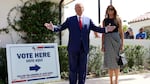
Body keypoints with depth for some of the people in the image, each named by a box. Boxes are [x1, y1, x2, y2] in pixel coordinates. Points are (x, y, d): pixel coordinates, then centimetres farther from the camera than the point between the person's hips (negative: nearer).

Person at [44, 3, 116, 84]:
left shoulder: (88, 20, 10)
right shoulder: (70, 20, 5)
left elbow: (96, 28, 5)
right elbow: (60, 27, -2)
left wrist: (106, 29, -9)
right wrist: (53, 27, -21)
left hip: (84, 48, 2)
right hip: (73, 48, -2)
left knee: (83, 69, 8)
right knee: (73, 68, 6)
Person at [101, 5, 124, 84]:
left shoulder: (118, 19, 5)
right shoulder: (105, 20, 9)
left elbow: (121, 32, 3)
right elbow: (103, 33, 9)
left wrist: (122, 44, -3)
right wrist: (102, 45, 3)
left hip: (116, 40, -1)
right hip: (107, 40, 1)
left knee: (116, 60, 2)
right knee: (109, 61, 3)